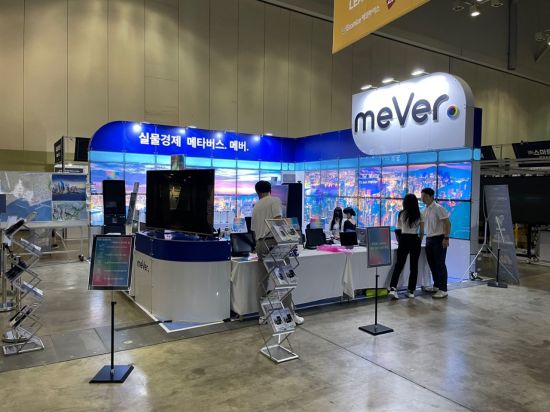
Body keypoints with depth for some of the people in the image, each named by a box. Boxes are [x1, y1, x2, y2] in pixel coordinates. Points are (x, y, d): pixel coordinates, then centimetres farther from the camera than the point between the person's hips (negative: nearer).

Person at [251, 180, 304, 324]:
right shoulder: (275, 200, 1)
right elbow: (278, 221, -13)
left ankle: (262, 316, 13)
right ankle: (290, 314, 0)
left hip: (259, 244, 6)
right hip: (272, 242, -6)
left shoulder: (256, 206, 20)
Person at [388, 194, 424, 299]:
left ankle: (393, 288, -11)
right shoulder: (420, 215, 1)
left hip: (404, 240, 0)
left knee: (399, 264, 2)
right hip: (415, 240, 0)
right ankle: (411, 291, 11)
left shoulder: (401, 214, 0)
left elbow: (398, 230, 5)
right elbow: (422, 232, 3)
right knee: (414, 266, 8)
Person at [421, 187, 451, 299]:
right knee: (432, 264, 13)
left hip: (439, 239, -8)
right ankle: (436, 286, 25)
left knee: (440, 264, -6)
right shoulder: (425, 210, 12)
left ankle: (443, 290, -1)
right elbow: (422, 223, 21)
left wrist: (446, 238, -21)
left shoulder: (438, 208, -12)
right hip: (429, 239, 8)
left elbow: (447, 223, -16)